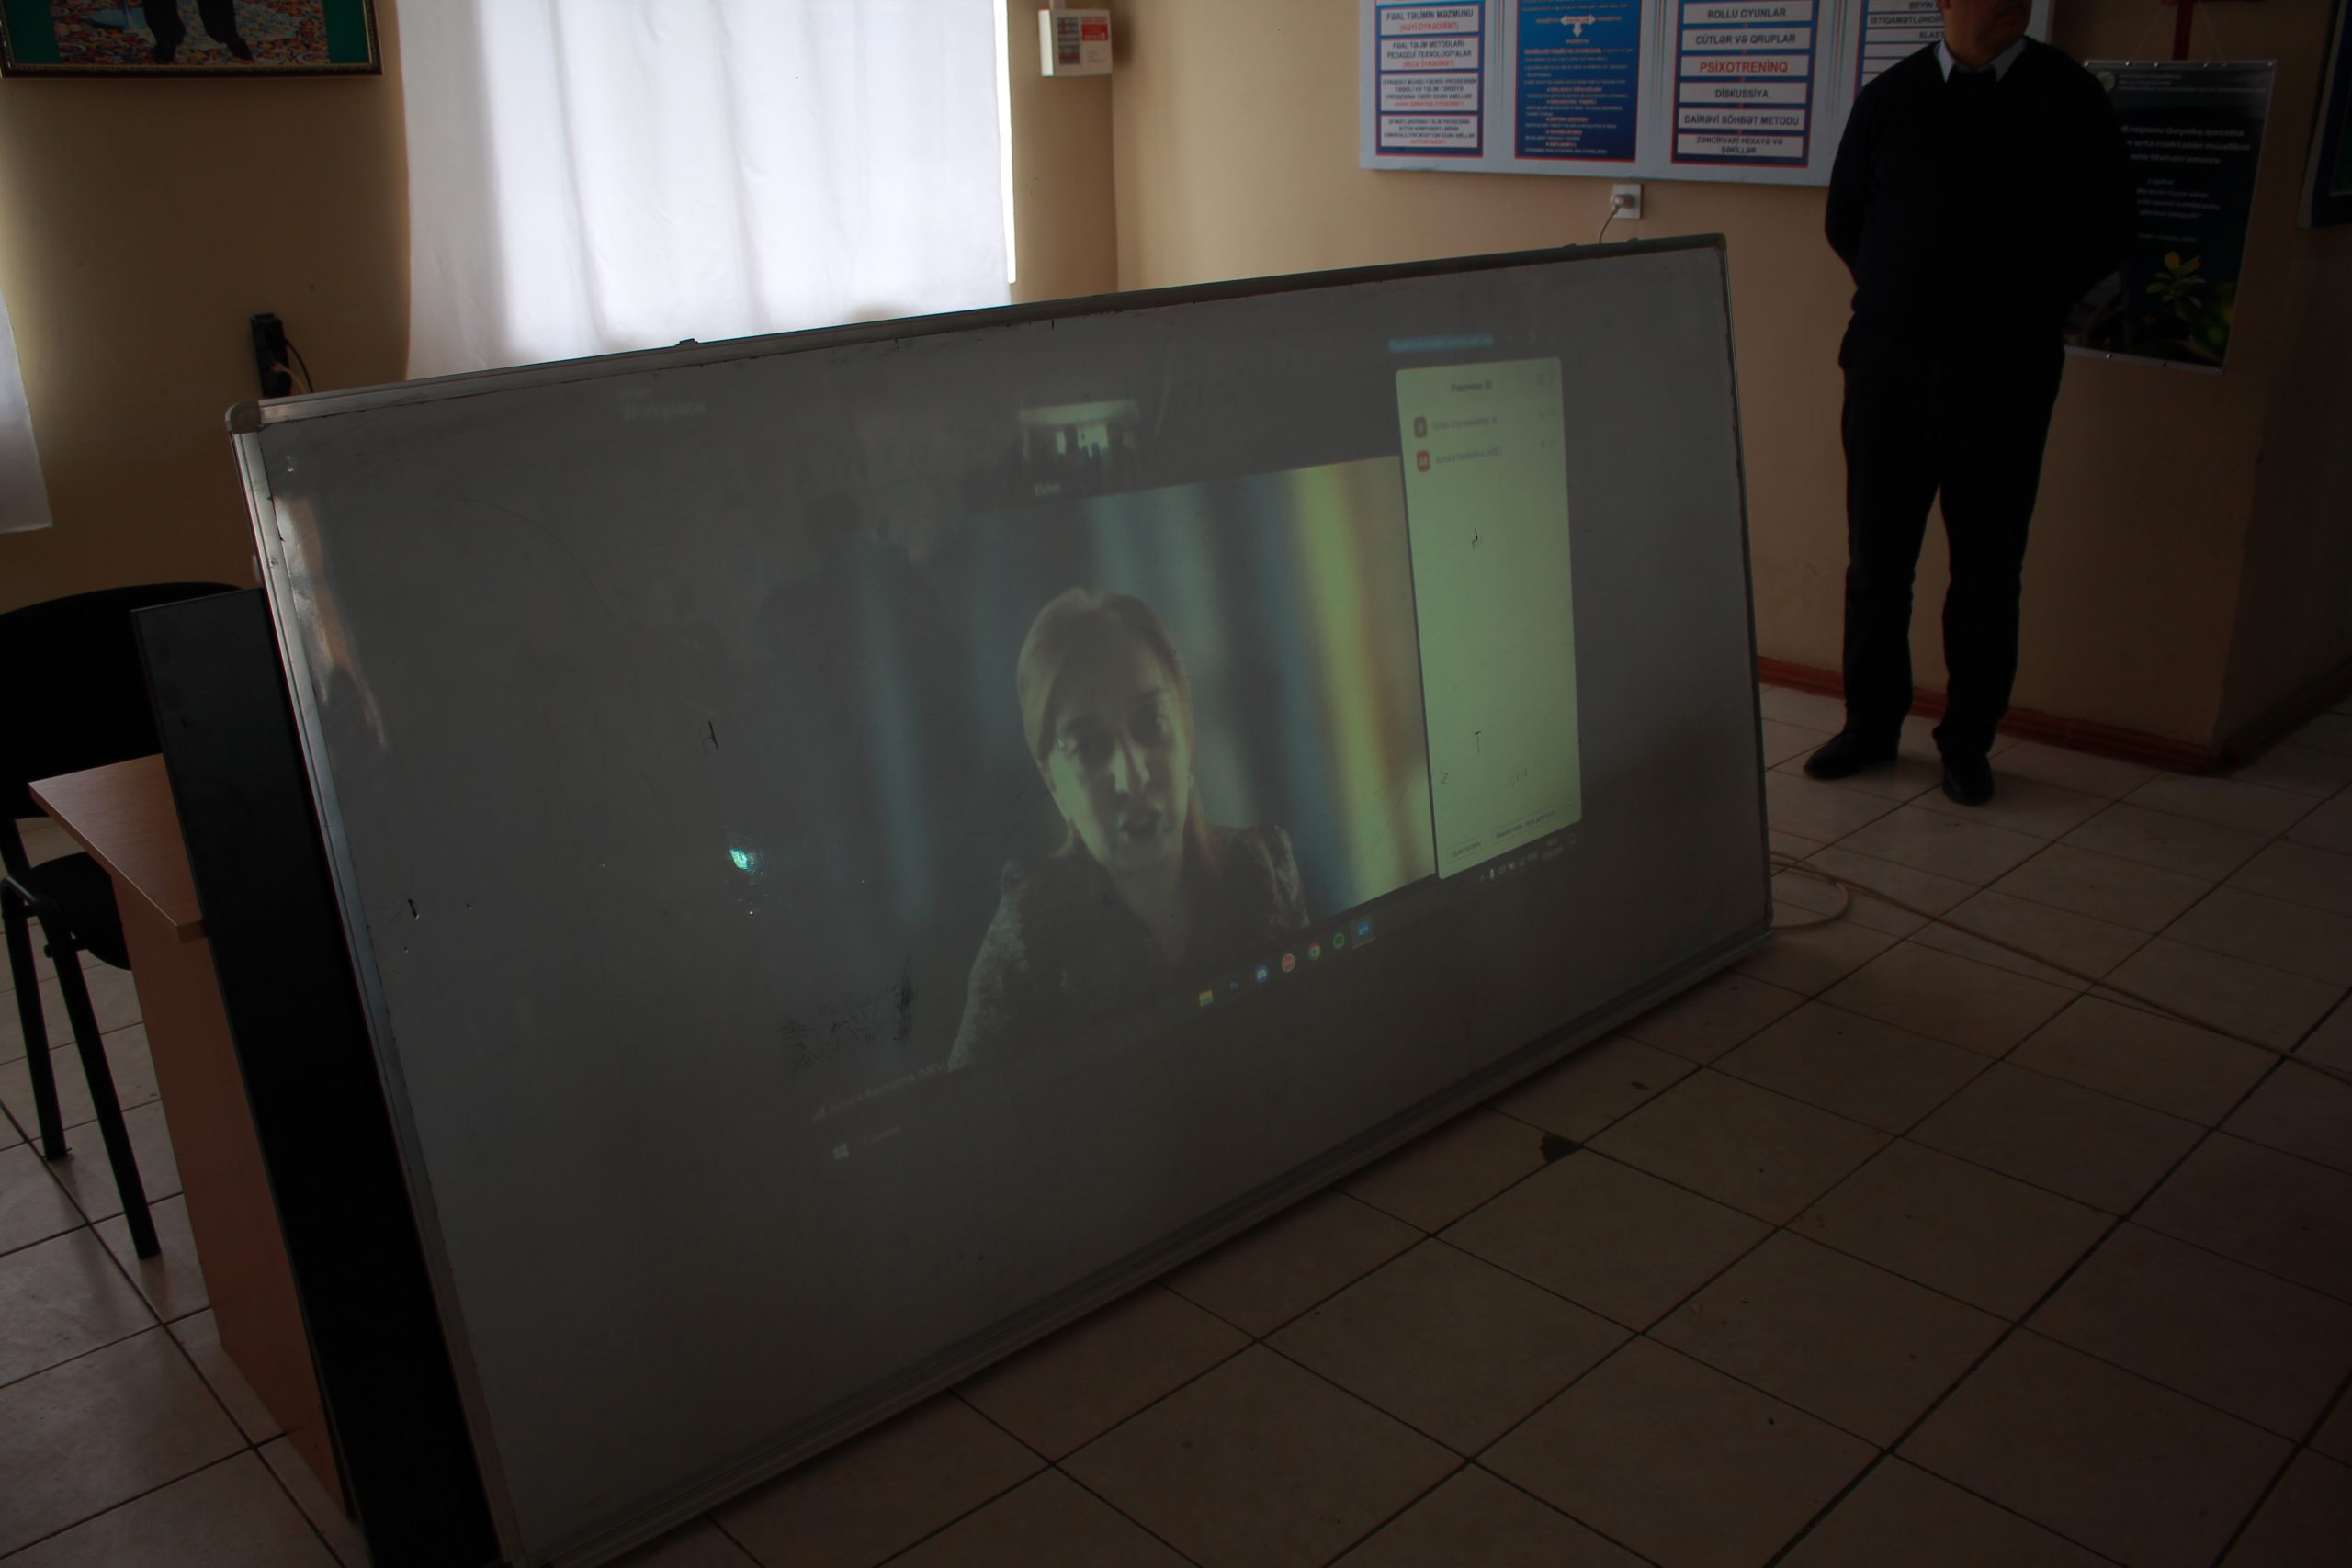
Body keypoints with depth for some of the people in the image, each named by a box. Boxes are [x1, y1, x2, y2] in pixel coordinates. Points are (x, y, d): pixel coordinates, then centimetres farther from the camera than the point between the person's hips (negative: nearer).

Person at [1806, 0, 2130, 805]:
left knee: (1988, 570, 2)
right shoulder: (1890, 96, 5)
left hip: (2005, 374, -1)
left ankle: (1967, 744, 14)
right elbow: (1844, 220, 15)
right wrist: (1898, 300, 12)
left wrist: (2027, 305, 5)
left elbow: (2106, 232, 6)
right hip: (1889, 366, 1)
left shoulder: (2068, 98, 1)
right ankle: (1871, 724, 19)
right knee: (1876, 557, 5)